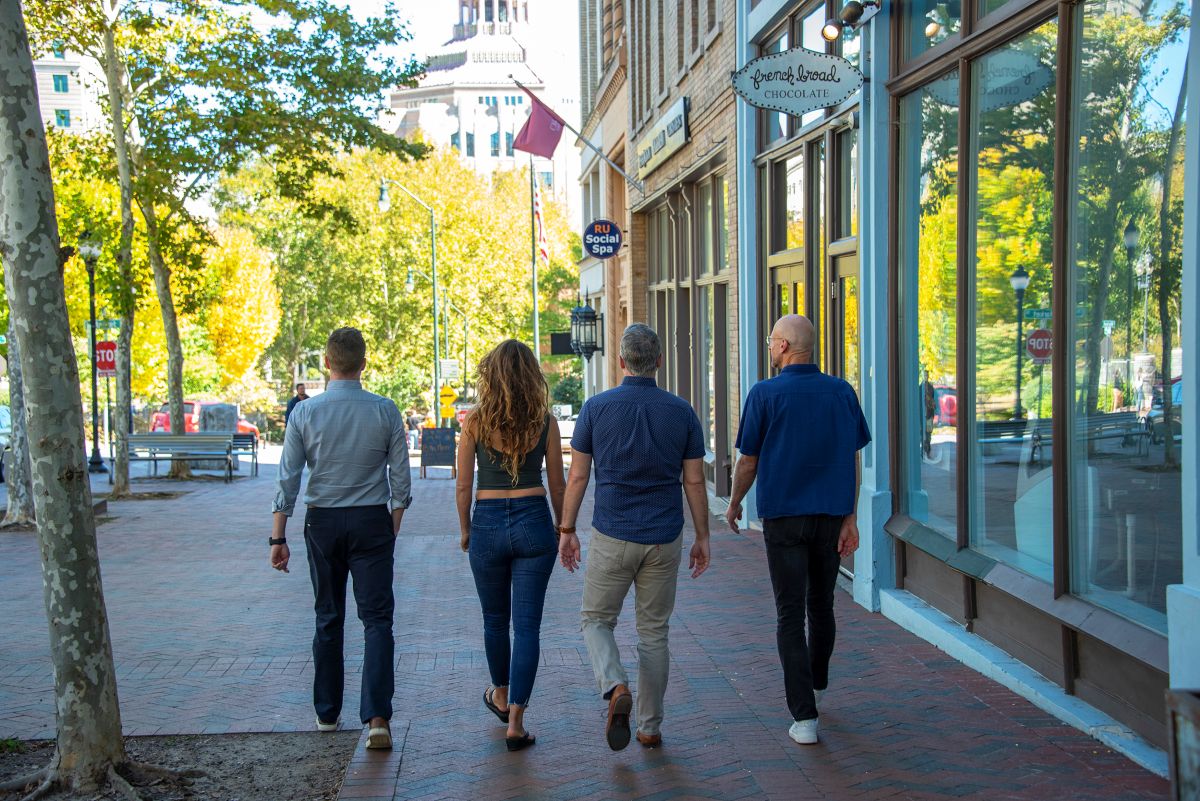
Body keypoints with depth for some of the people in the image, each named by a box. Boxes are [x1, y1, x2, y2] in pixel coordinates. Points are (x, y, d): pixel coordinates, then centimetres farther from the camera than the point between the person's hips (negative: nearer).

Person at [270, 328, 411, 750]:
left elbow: (288, 479, -5)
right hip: (372, 523, -1)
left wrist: (279, 537, 1)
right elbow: (401, 478, -1)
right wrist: (394, 524, 14)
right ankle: (377, 717, -11)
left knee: (328, 620, 14)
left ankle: (327, 714, 23)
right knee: (377, 619, 0)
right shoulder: (385, 411, -5)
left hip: (322, 523, 1)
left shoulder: (305, 412, -5)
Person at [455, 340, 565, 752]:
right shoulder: (544, 421, -3)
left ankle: (502, 697, 40)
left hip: (488, 524, 0)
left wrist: (465, 530, 12)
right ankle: (515, 722, -2)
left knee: (495, 620, 20)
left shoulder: (476, 421, -5)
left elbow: (463, 486, -2)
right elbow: (557, 485, 3)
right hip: (533, 523, 0)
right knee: (527, 625, 3)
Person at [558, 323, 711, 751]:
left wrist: (567, 530, 7)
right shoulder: (681, 411, -1)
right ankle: (651, 727, 17)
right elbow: (694, 481, 1)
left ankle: (615, 687, -14)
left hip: (611, 537, -2)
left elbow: (577, 476, -2)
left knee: (597, 620, 14)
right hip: (664, 539, 2)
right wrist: (702, 537, 10)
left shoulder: (597, 407, -5)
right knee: (654, 631, 13)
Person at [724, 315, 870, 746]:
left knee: (791, 616, -1)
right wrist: (850, 519, 5)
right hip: (831, 516, 4)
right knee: (821, 605, 21)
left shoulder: (765, 394, -9)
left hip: (783, 517, -4)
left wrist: (734, 504, 13)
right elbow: (853, 460, 1)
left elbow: (748, 461, -3)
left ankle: (804, 716, -6)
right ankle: (816, 684, 41)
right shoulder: (842, 392, 1)